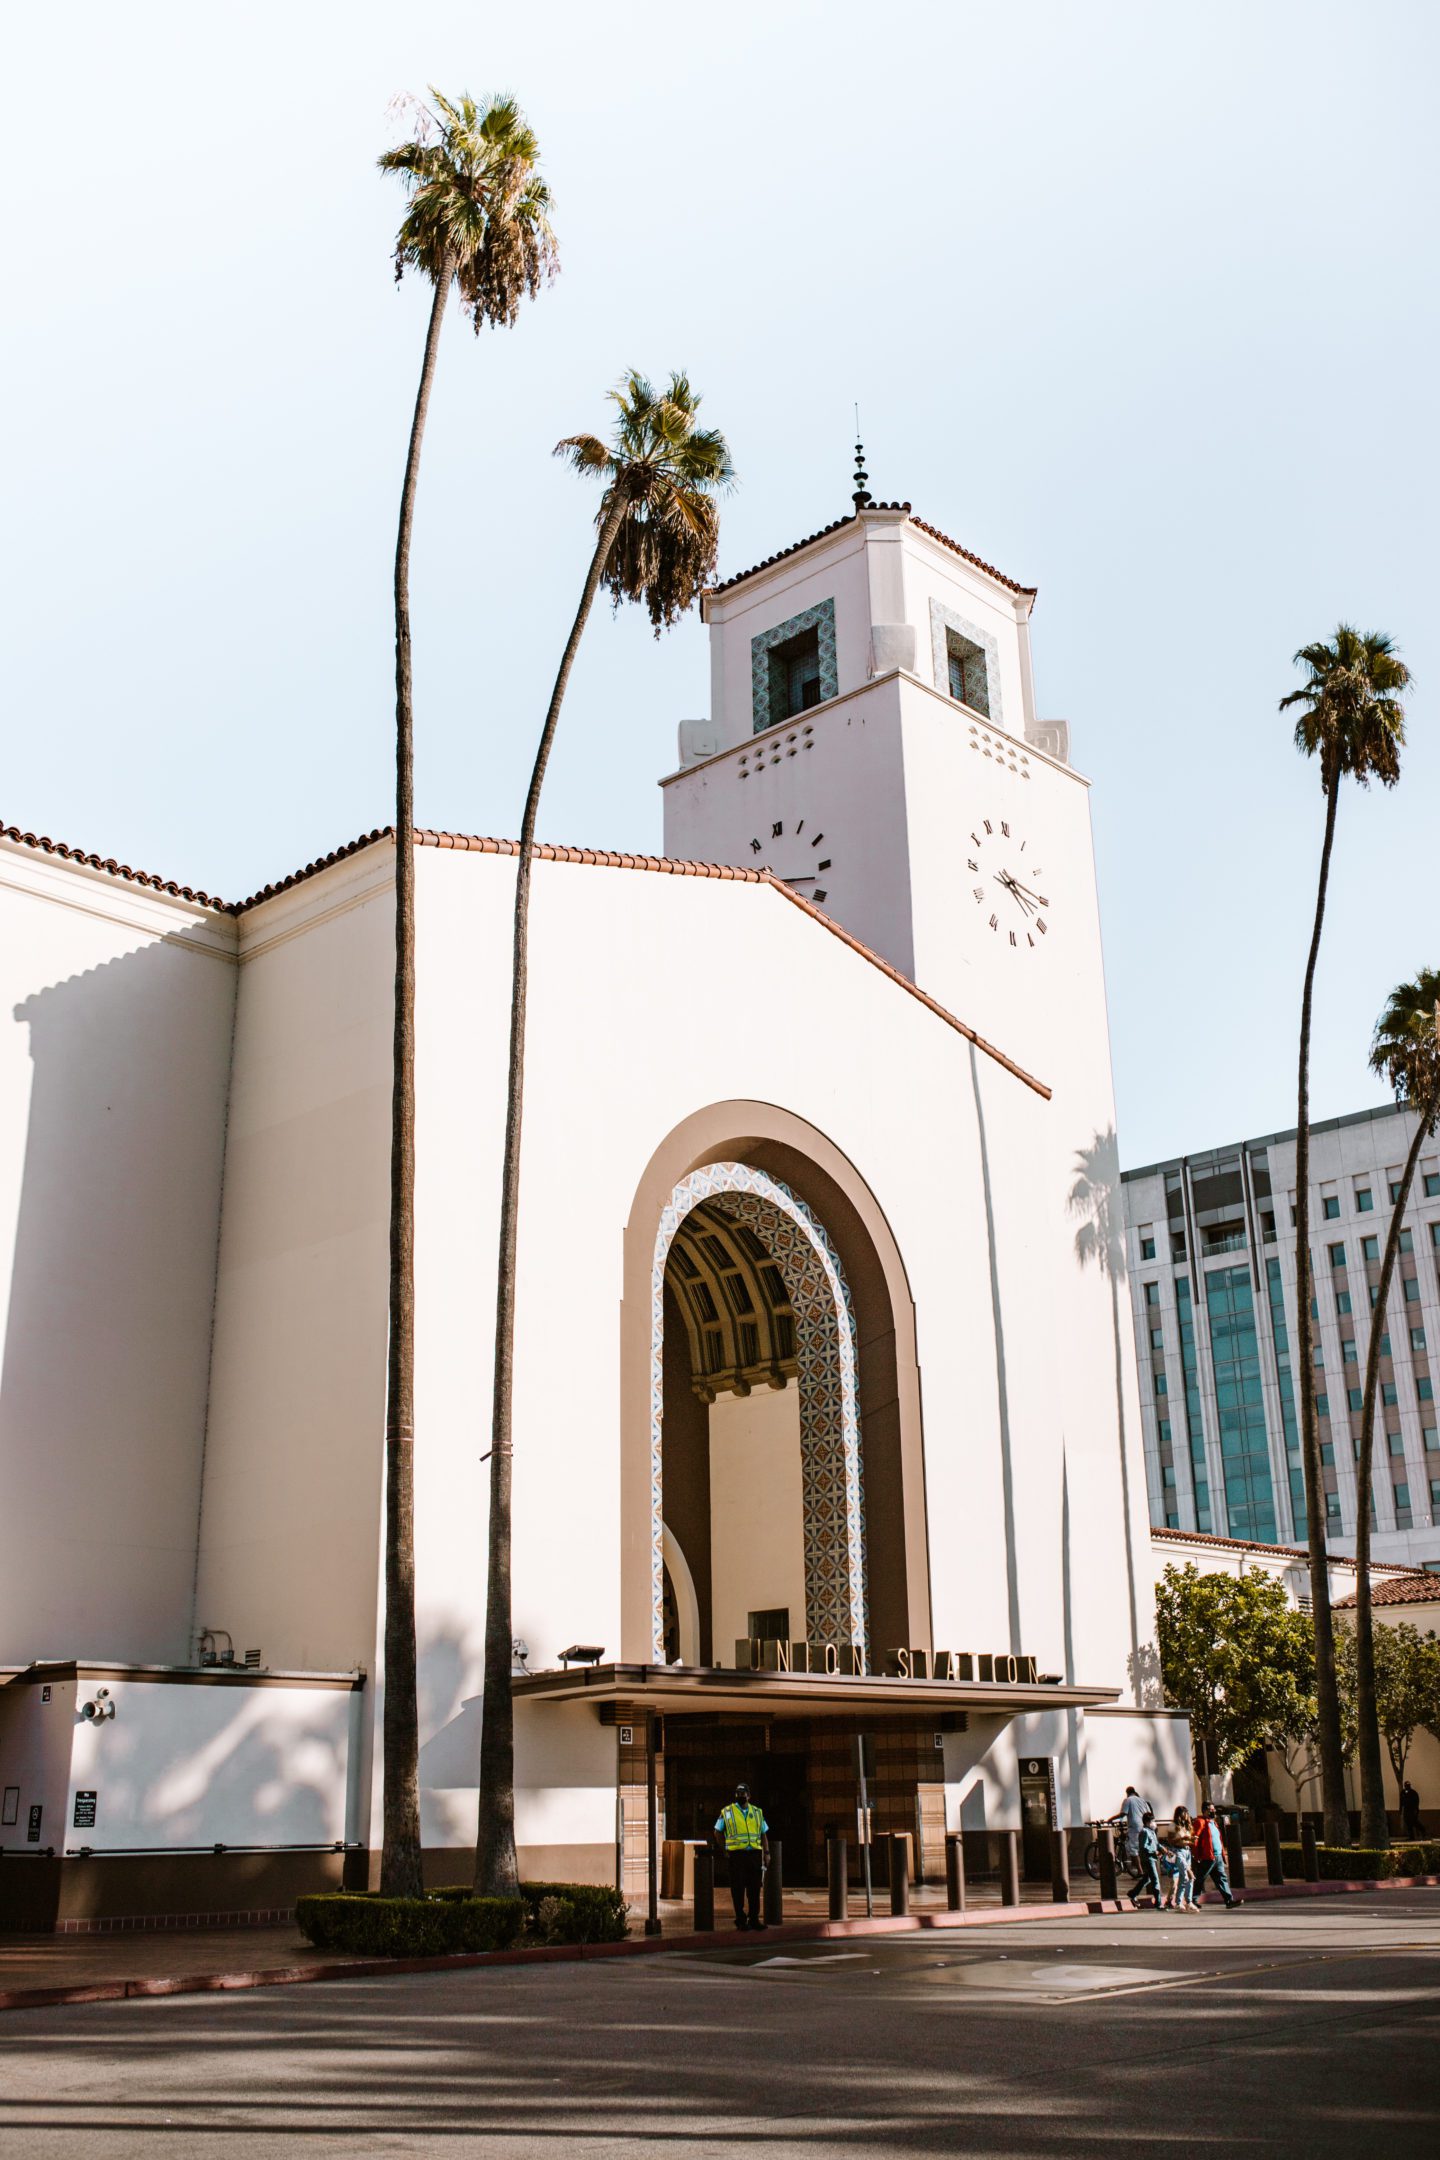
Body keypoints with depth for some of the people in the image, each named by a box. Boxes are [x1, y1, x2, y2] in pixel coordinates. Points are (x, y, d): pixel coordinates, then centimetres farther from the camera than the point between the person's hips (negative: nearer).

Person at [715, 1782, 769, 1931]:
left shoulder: (757, 1812, 14)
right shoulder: (726, 1812, 5)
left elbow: (764, 1834, 17)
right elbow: (718, 1833, 10)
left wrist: (766, 1852, 6)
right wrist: (724, 1850, 2)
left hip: (755, 1854, 3)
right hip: (736, 1855, -3)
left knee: (754, 1888, 3)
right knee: (738, 1889, -1)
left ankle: (754, 1919, 11)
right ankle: (740, 1920, 6)